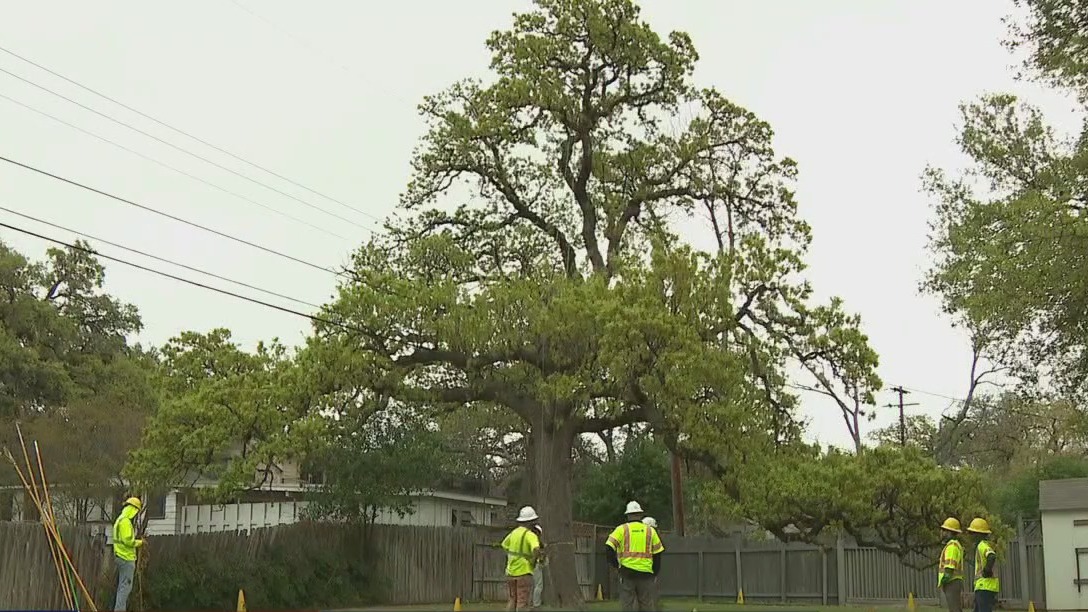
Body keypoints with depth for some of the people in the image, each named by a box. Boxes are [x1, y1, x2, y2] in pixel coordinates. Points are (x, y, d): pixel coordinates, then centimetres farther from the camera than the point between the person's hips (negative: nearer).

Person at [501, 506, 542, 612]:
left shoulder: (514, 532, 8)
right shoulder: (531, 535, -13)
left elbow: (504, 545, 26)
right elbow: (536, 549, -32)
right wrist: (533, 560, -13)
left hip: (511, 571, 6)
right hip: (524, 572, -6)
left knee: (511, 602, 11)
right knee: (522, 603, -3)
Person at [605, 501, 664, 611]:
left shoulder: (622, 529, 3)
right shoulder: (650, 531, 10)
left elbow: (609, 548, -7)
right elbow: (657, 554, 10)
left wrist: (616, 564, 5)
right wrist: (654, 572, 18)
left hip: (627, 573, -1)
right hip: (646, 573, 1)